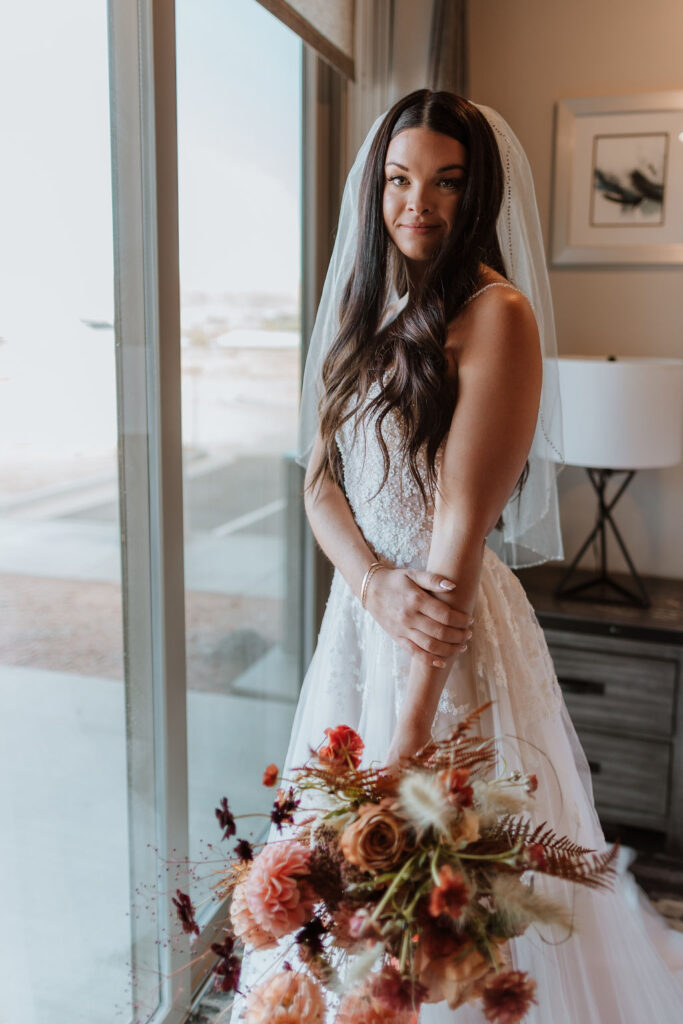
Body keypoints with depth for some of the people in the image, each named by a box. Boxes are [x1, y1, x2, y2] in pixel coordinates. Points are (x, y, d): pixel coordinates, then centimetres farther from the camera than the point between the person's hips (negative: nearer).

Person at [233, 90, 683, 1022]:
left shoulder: (496, 313, -13)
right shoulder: (365, 310, 10)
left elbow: (463, 523, -20)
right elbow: (319, 480, 4)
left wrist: (412, 728, -20)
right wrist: (374, 582, -16)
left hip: (455, 628, -7)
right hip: (359, 618, 7)